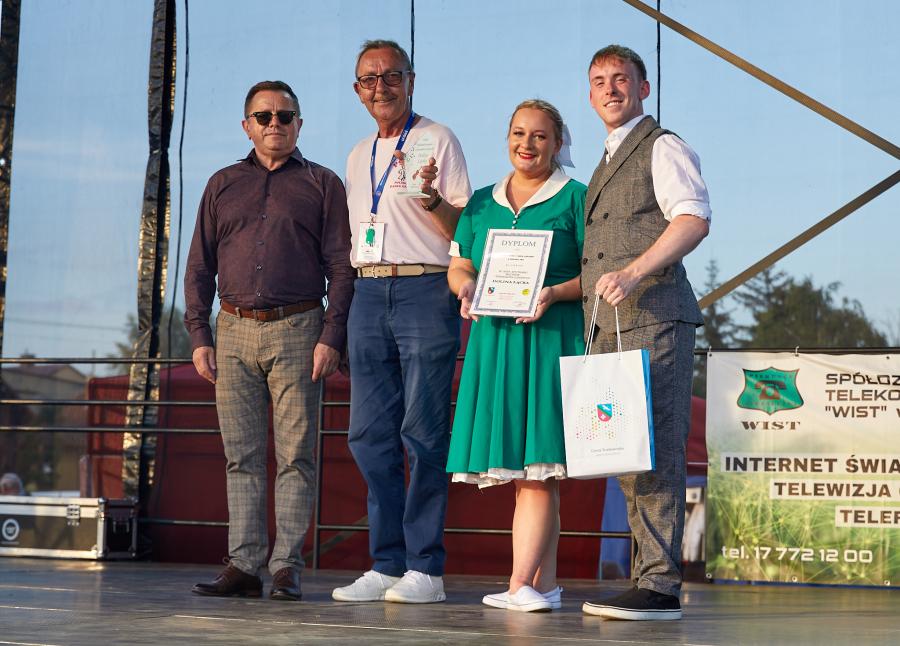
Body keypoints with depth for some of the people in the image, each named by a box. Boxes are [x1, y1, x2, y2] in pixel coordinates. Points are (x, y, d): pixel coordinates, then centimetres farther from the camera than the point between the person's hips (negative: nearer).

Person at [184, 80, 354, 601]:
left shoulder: (323, 184, 8)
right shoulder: (223, 185, 17)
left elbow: (342, 267, 1)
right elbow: (200, 266, 15)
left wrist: (332, 338, -9)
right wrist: (199, 335, 4)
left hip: (296, 329, -3)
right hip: (234, 330, 3)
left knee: (296, 455, -5)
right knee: (242, 456, 3)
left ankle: (287, 566, -2)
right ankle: (243, 566, 4)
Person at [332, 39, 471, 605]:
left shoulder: (438, 140, 2)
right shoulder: (358, 157, 21)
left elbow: (466, 229, -2)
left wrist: (429, 197, -20)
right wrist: (347, 310, 17)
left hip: (425, 290, -6)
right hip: (369, 294, 6)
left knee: (424, 431, -8)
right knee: (371, 434, 2)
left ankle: (425, 568, -5)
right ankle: (386, 564, 7)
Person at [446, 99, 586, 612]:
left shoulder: (575, 198, 4)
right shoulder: (482, 203, 19)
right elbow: (459, 265, 19)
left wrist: (555, 293, -18)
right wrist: (465, 285, -4)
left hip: (551, 337, -5)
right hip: (494, 339, 5)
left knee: (538, 464, -12)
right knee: (523, 469, 5)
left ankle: (521, 585, -17)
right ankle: (545, 585, 9)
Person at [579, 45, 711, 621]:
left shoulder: (663, 148, 1)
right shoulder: (607, 165, 27)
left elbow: (694, 219, -15)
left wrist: (633, 273, -25)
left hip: (654, 316, -9)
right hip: (608, 325, 9)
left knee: (654, 449, -12)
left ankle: (660, 584, -13)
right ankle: (649, 572, 10)